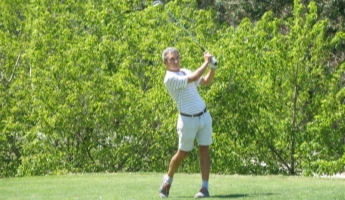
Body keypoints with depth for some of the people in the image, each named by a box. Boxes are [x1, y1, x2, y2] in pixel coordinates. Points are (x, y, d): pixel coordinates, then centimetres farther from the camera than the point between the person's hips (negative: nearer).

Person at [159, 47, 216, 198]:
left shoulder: (185, 72, 12)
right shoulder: (170, 78, -14)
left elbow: (206, 81, 15)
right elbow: (194, 78, -24)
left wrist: (212, 66, 0)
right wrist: (206, 62, -16)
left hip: (204, 116, 6)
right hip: (188, 119, -6)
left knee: (204, 151, -2)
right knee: (182, 154, 6)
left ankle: (205, 188, -3)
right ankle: (168, 179, 30)